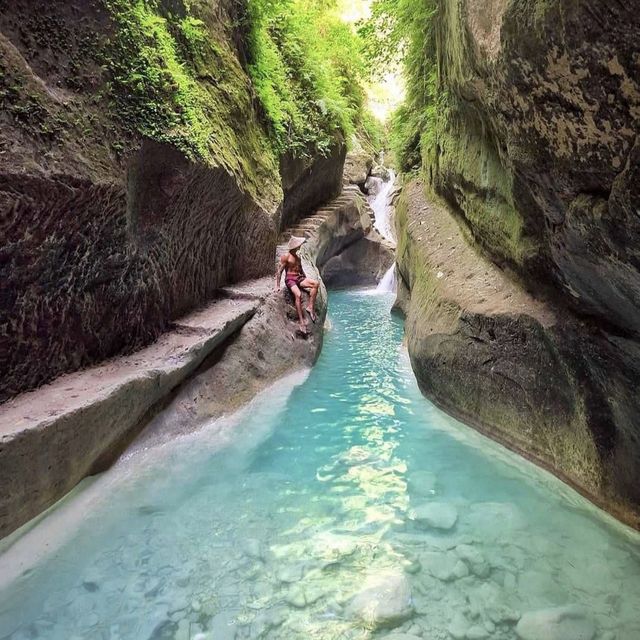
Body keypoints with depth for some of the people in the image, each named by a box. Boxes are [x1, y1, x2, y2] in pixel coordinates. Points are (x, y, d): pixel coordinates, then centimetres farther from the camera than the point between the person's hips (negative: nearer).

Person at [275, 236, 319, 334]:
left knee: (316, 283, -18)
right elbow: (279, 272, -5)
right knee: (298, 294, -35)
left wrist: (306, 281, 22)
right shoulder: (285, 256, -4)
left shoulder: (298, 257, 19)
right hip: (290, 279, -7)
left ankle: (310, 307, -19)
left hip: (299, 278, 7)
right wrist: (277, 286, -9)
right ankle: (301, 321, -36)